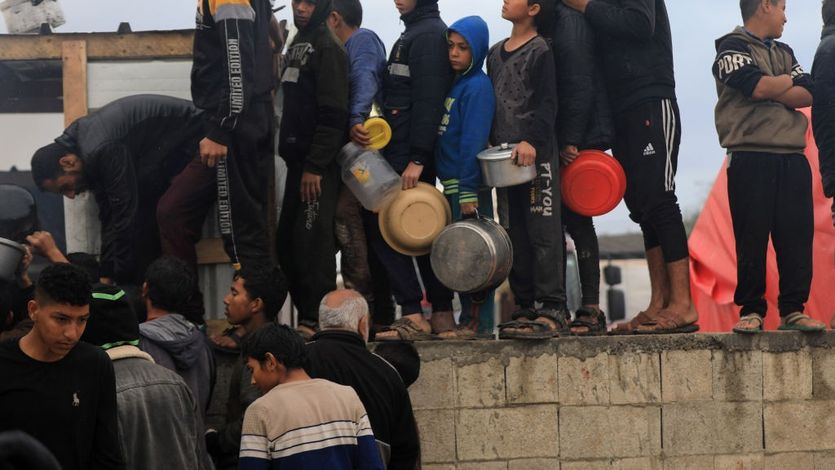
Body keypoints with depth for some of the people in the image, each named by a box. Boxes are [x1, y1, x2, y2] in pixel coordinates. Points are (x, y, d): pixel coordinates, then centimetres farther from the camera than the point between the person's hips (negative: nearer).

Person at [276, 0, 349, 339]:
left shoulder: (327, 48, -10)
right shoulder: (297, 45, 17)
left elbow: (332, 114, -16)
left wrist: (315, 165, -19)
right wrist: (289, 154, 15)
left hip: (318, 166, -9)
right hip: (297, 159, 9)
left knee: (312, 241, -10)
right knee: (287, 243, 9)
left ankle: (315, 321, -8)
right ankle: (306, 314, 15)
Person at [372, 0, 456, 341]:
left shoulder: (429, 34, -11)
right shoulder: (413, 33, 20)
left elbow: (428, 100, -18)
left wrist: (416, 158, -22)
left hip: (408, 151, -10)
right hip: (402, 150, 10)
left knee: (381, 224, -10)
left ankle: (413, 316, -11)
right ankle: (441, 314, 13)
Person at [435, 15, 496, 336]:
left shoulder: (478, 87, -11)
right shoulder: (454, 83, 16)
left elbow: (473, 142, -17)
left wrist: (467, 191, -21)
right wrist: (455, 188, 12)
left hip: (470, 186, -9)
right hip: (452, 184, 9)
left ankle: (477, 322, -3)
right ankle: (469, 319, 18)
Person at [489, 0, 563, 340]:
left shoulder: (540, 51, -4)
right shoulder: (495, 54, 18)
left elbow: (547, 103, -10)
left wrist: (531, 140, -21)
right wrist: (491, 143, 16)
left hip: (536, 155, -8)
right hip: (506, 156, 8)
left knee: (543, 232, -9)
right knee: (515, 236, 8)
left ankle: (553, 309, -10)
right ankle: (526, 308, 12)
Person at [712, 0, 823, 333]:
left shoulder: (784, 53, 23)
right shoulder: (732, 47, 3)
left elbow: (807, 96, 9)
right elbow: (758, 86, -13)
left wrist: (771, 89, -5)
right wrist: (788, 81, 6)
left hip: (793, 158, 6)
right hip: (751, 158, -6)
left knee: (797, 235, -1)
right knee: (752, 237, -5)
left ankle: (792, 310, 2)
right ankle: (751, 310, 0)